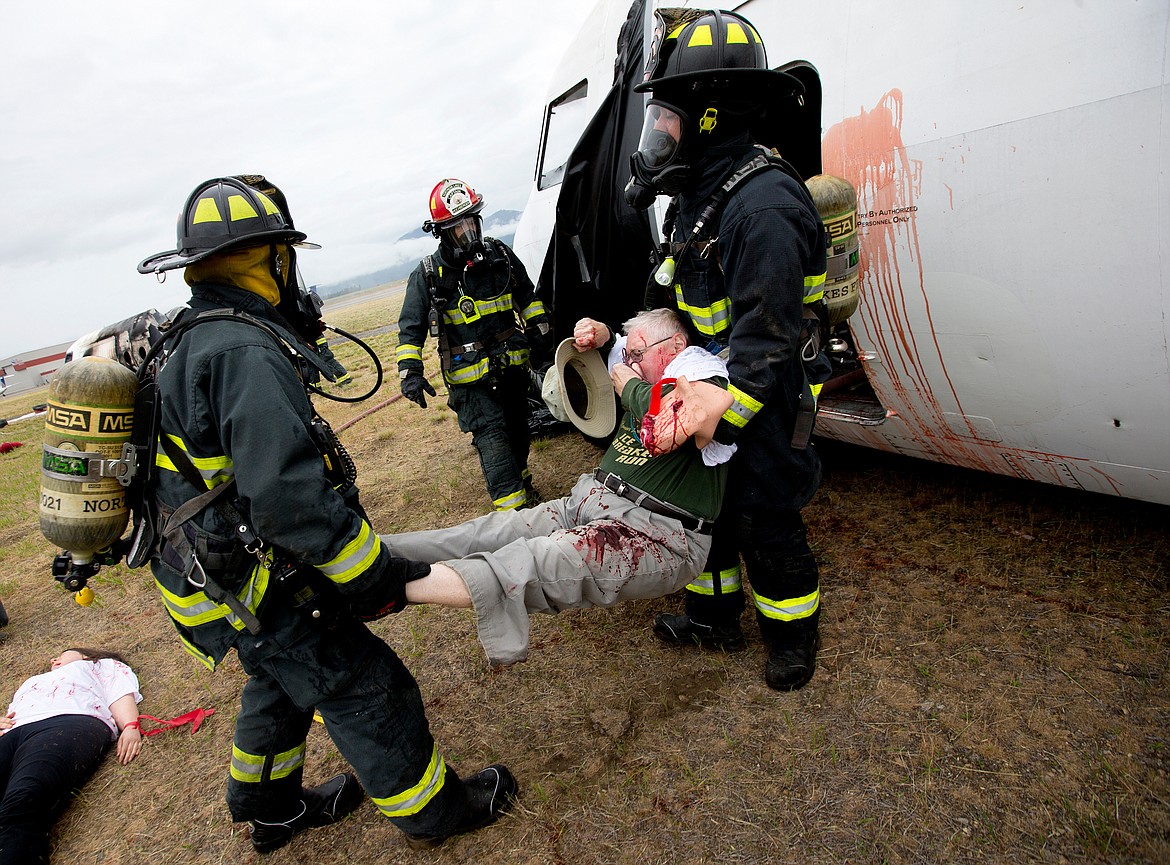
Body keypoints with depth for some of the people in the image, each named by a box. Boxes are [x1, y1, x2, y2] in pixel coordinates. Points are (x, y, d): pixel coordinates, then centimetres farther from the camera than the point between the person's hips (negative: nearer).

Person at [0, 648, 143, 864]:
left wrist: (131, 727, -5)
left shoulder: (103, 665, 35)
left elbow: (121, 693, 15)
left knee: (20, 804, -34)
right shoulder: (30, 683, 50)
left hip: (71, 723, -4)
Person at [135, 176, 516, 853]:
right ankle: (432, 810, 26)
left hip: (216, 567, 10)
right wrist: (371, 574, -26)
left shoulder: (191, 343, 8)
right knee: (366, 690, 5)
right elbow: (286, 493, -33)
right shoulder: (247, 352, -26)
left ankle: (271, 810, 49)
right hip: (260, 588, -10)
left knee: (283, 683, 27)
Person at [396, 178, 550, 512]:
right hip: (469, 376, -4)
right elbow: (411, 327, -6)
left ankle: (519, 480, 42)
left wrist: (538, 328, 12)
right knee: (491, 435, -12)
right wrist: (410, 371, -15)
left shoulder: (499, 253, 1)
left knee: (517, 427, 18)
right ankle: (512, 509, -9)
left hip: (512, 362, 5)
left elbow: (526, 293, 17)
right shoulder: (428, 274, -10)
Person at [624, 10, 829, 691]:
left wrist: (721, 423, -25)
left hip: (765, 404, -9)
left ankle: (794, 635, 33)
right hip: (711, 392, 9)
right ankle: (716, 618, 40)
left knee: (765, 521, 7)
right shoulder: (699, 195, 6)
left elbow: (765, 340, -27)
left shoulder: (762, 206, -26)